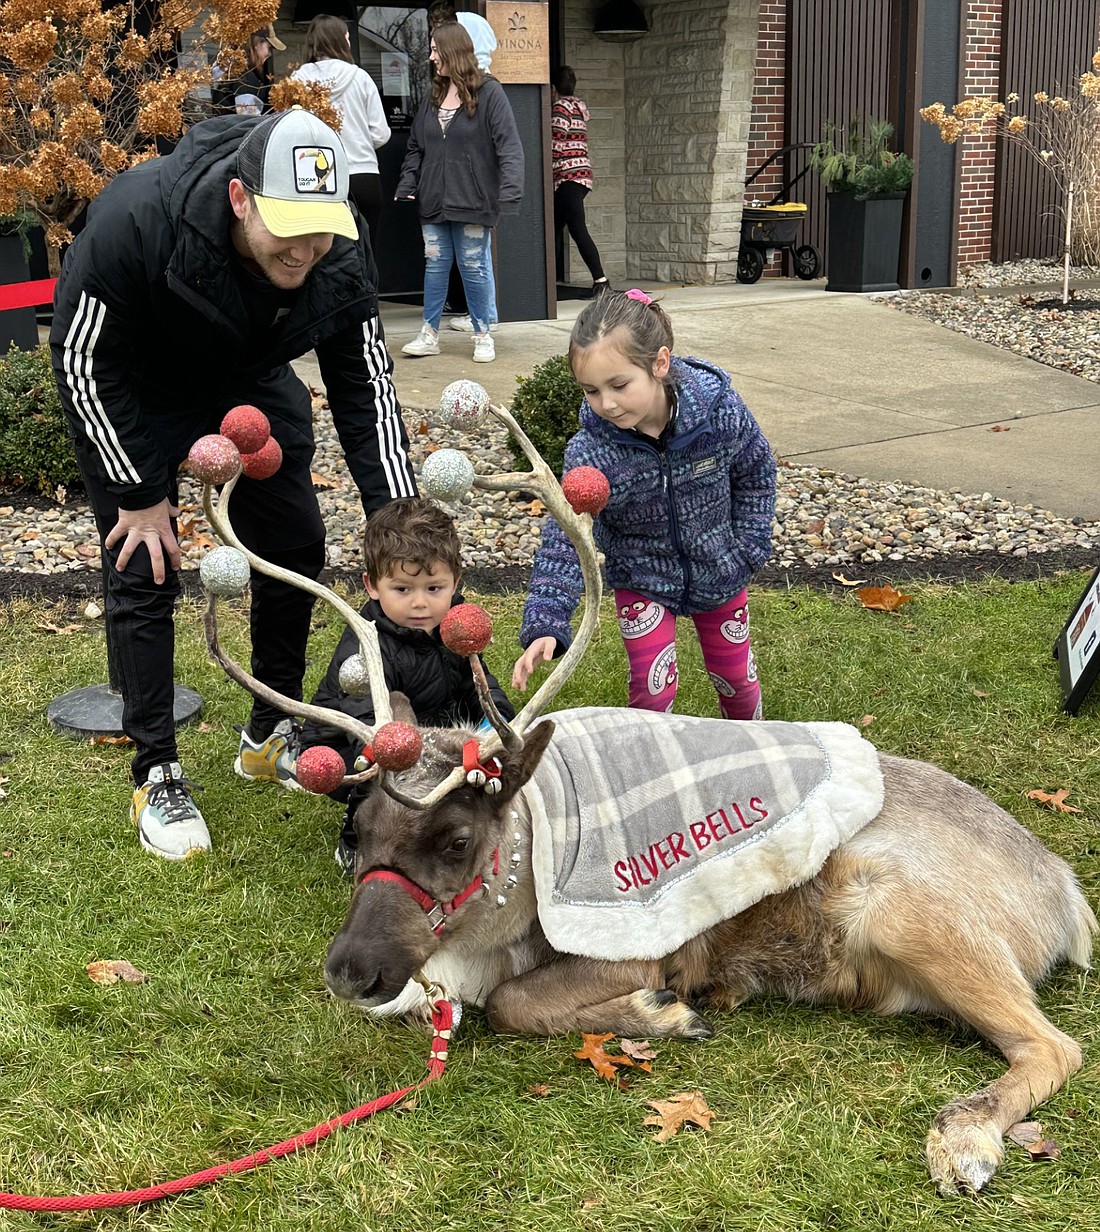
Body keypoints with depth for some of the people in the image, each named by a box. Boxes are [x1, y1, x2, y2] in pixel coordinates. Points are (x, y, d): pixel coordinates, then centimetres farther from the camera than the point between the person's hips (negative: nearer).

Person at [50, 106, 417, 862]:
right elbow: (82, 359, -26)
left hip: (251, 381, 4)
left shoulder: (342, 254, -27)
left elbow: (365, 384, -14)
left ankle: (270, 738, 23)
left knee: (296, 547, 4)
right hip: (130, 394, -4)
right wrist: (139, 493, -21)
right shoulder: (137, 220, -39)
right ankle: (157, 777, 6)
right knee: (144, 568, -7)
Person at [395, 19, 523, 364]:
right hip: (434, 203, 5)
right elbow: (416, 147, 15)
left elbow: (508, 145, -14)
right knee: (434, 266, 9)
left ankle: (483, 336, 16)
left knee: (474, 268, 3)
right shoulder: (433, 97, 11)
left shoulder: (488, 93, -8)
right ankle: (429, 335, 18)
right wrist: (406, 188, 5)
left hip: (472, 203, -5)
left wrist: (510, 191, -25)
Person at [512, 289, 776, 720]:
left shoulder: (721, 411, -26)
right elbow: (564, 540, -29)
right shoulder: (589, 452, -30)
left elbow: (756, 475, -6)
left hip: (718, 571, 1)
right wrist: (545, 625, -39)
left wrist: (748, 547, -8)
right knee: (652, 686, -5)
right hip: (641, 579, -1)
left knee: (733, 672, 18)